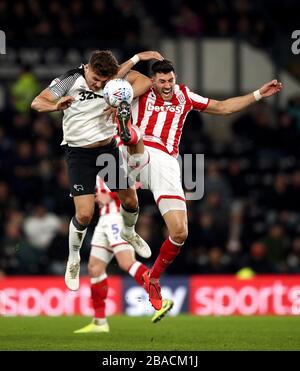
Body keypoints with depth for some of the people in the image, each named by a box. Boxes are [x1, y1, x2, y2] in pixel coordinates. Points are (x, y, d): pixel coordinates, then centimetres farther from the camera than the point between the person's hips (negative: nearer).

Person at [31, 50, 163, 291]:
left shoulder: (113, 75, -12)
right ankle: (73, 260, 16)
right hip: (80, 153, -4)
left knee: (130, 201, 13)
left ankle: (129, 233, 49)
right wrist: (56, 106, -51)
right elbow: (37, 102, -29)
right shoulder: (71, 80, -21)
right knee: (84, 214, -11)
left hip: (110, 147, 4)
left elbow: (145, 81, -20)